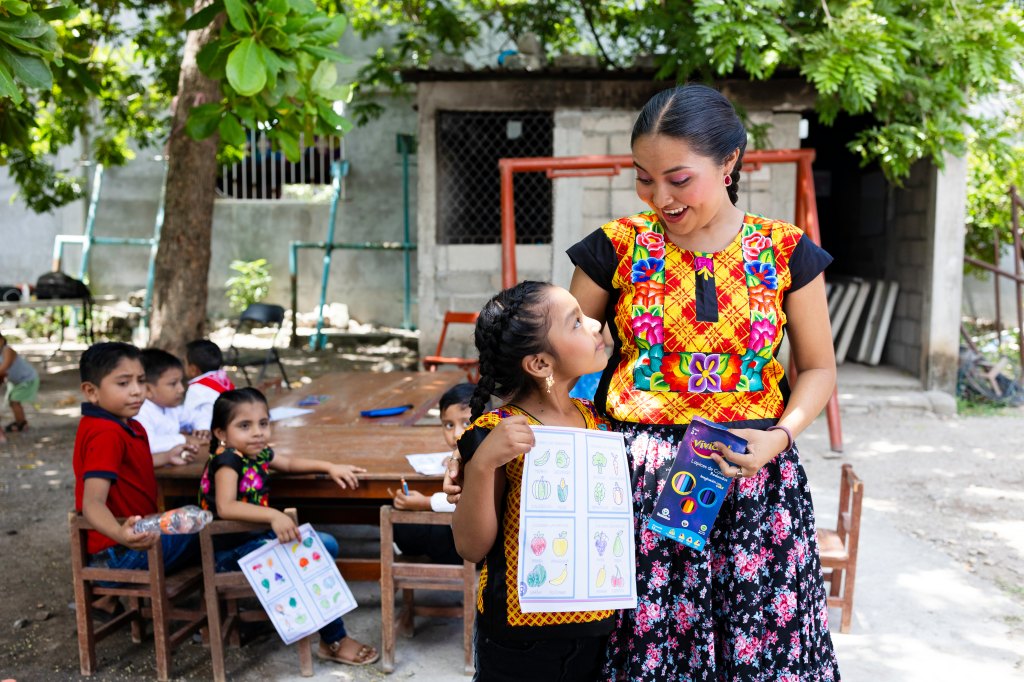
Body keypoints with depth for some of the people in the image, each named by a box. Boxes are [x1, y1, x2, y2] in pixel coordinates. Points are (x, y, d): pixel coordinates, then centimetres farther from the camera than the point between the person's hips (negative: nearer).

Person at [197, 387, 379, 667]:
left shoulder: (257, 454, 4)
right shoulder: (226, 458, -21)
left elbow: (290, 463, 22)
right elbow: (225, 507, -35)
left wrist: (330, 468, 11)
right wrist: (273, 516, -45)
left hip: (256, 537, 9)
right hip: (231, 551, -9)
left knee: (326, 545, 7)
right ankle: (334, 641, -7)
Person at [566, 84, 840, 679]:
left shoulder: (786, 252, 1)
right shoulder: (618, 247, 0)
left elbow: (818, 367, 8)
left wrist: (781, 436, -9)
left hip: (750, 473, 1)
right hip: (638, 475, 0)